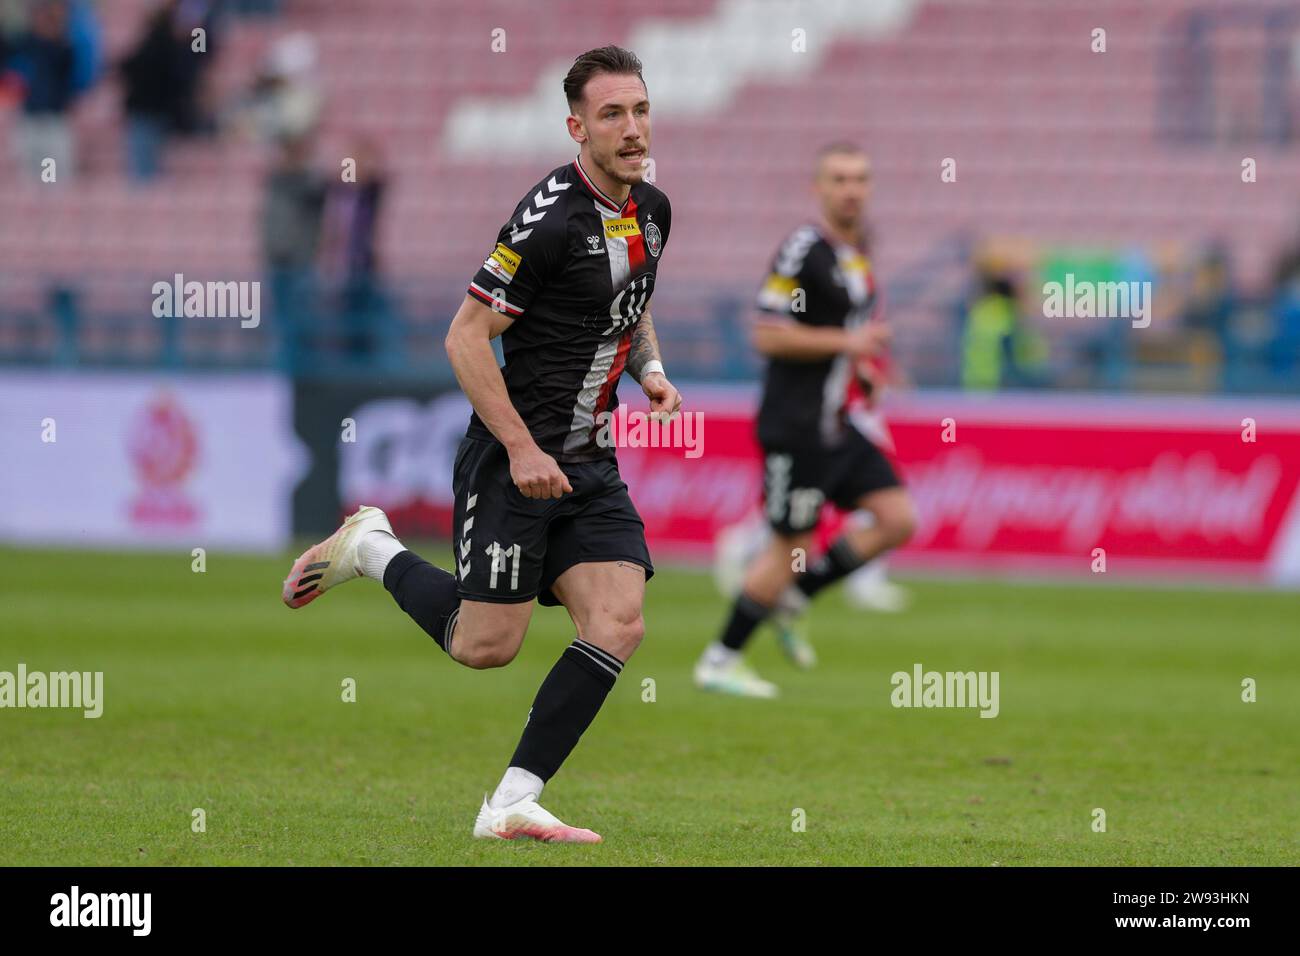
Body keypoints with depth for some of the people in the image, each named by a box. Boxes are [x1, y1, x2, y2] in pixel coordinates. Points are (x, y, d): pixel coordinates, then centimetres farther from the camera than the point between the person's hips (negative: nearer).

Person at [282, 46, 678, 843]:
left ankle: (513, 805, -3)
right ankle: (371, 549, 23)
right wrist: (522, 451, -20)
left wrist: (651, 372, 7)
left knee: (619, 625, -8)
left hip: (590, 462, 7)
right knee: (485, 645, -3)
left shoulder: (651, 210, 7)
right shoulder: (550, 216, -19)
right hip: (512, 457, -7)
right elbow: (467, 337, -18)